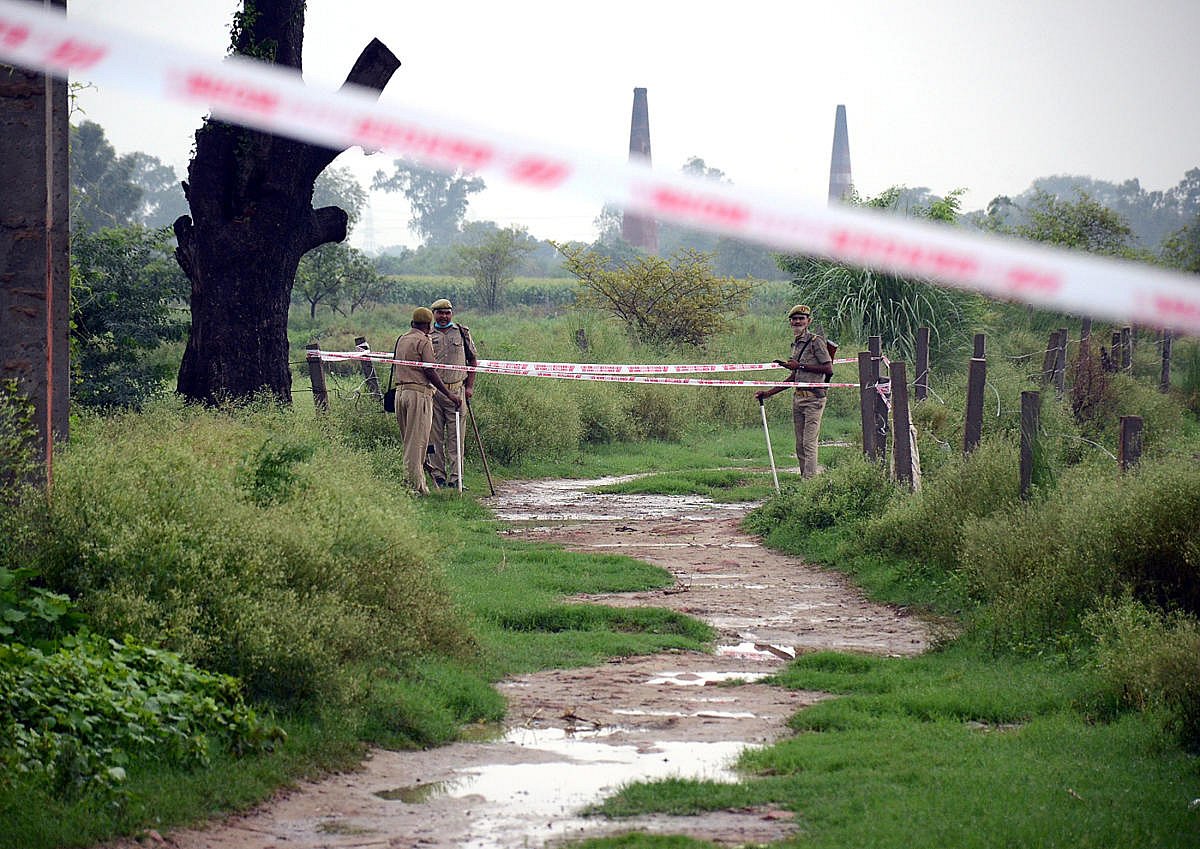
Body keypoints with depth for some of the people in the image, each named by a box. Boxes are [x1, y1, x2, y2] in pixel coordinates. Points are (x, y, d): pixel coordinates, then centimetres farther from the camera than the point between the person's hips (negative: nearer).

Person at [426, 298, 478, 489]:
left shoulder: (462, 333, 9)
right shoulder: (427, 336, 9)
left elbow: (473, 359, 14)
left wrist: (470, 386, 5)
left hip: (456, 390, 0)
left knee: (455, 436, -4)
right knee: (435, 435, 2)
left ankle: (454, 477, -4)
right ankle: (438, 476, 7)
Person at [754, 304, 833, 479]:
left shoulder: (815, 341, -8)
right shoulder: (795, 344, 17)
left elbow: (829, 369, -15)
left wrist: (800, 366, -14)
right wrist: (769, 392, 20)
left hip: (813, 398, -9)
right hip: (798, 397, 9)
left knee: (809, 442, -12)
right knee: (800, 445, 8)